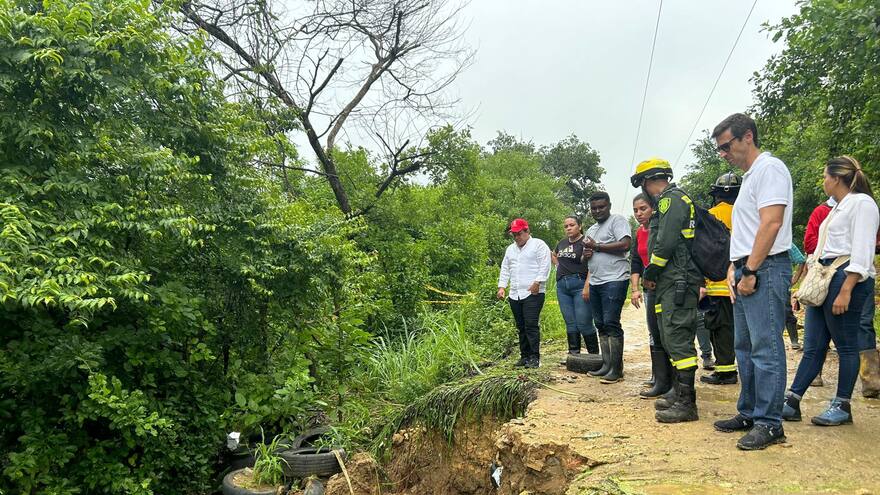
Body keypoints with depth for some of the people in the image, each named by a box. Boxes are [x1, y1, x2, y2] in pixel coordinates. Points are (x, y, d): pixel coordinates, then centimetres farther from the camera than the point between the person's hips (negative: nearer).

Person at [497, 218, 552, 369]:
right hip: (515, 294, 7)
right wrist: (501, 287, 10)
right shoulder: (510, 249, 21)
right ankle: (524, 356, 14)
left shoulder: (538, 245, 0)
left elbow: (544, 266, -9)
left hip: (533, 294, -6)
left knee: (531, 326, -11)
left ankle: (535, 357, -7)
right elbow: (505, 269, 21)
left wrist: (537, 283, -17)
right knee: (521, 327, 8)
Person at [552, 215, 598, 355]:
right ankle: (573, 353, 14)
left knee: (584, 323, -6)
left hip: (580, 285, -7)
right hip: (562, 286, 7)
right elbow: (554, 255, 36)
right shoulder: (562, 243, 14)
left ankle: (594, 354, 6)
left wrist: (587, 286, -24)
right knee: (570, 323, 9)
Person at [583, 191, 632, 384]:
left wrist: (596, 247, -11)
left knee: (611, 323, -11)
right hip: (595, 282, 9)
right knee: (600, 325, 10)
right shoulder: (591, 229, 22)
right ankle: (606, 365, 17)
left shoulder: (617, 220, -3)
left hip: (614, 281, -9)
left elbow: (625, 245, -18)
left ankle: (616, 369, -7)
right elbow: (587, 254, 31)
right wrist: (586, 254, 6)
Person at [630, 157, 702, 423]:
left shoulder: (671, 200, -11)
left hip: (677, 282, -11)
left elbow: (666, 243, -19)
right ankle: (679, 391, 26)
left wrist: (649, 273, -7)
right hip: (672, 282, 11)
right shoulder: (674, 200, 22)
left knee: (678, 339, -9)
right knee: (672, 339, 16)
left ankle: (686, 403, -6)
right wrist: (653, 274, 15)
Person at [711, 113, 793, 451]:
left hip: (765, 270, -10)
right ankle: (748, 413, 24)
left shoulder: (769, 168, -9)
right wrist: (734, 268, 12)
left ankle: (769, 423, 0)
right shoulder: (749, 177, 21)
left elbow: (771, 224, -19)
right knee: (745, 347, 14)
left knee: (766, 348, -7)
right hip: (746, 272, 11)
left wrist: (750, 272, -19)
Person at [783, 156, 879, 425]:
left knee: (846, 345, 1)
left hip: (846, 279, -9)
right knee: (812, 346, 6)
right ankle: (791, 403, 6)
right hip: (824, 279, 9)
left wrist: (845, 291, -22)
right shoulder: (838, 207, 22)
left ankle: (842, 407, 10)